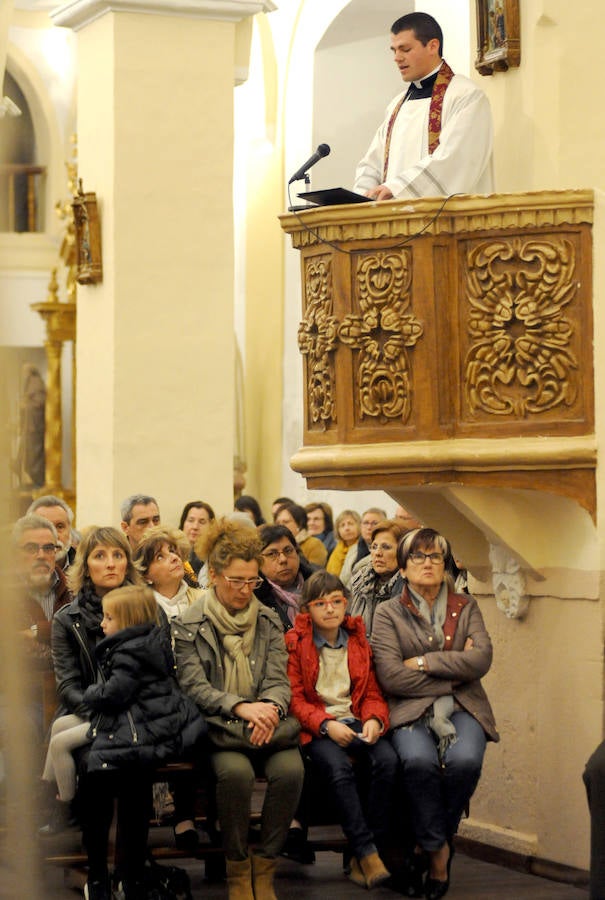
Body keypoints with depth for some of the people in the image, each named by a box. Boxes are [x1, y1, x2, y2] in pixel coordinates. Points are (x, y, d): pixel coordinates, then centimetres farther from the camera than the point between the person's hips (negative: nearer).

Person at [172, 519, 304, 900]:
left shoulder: (268, 621, 13)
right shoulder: (189, 625, 2)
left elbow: (279, 679, 6)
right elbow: (194, 686, -6)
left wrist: (269, 708, -19)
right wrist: (240, 707, -22)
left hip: (264, 722, 3)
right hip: (215, 725, -3)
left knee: (291, 768, -29)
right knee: (236, 770, -35)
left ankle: (265, 868, -14)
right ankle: (237, 869, -16)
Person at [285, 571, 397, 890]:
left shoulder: (359, 641, 15)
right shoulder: (295, 643, 4)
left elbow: (372, 692, 14)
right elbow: (294, 698, -1)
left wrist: (375, 720, -8)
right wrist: (326, 725, -17)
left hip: (356, 723, 3)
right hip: (316, 729, -3)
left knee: (387, 760, -28)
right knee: (339, 767, -36)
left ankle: (362, 861, -23)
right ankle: (367, 853, -30)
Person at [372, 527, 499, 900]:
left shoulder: (466, 607, 15)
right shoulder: (389, 613, 7)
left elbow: (482, 659, -2)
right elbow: (391, 676, -7)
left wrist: (424, 662, -7)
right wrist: (454, 672, -5)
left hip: (461, 707, 2)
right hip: (411, 711, -2)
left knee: (465, 760, -31)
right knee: (418, 760, -35)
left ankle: (430, 844, -8)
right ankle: (438, 851, -16)